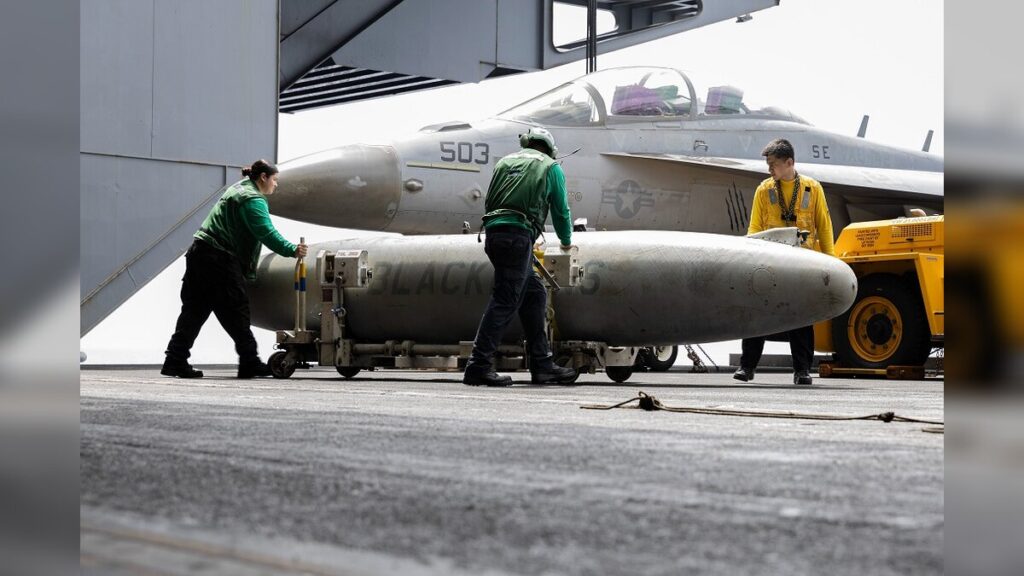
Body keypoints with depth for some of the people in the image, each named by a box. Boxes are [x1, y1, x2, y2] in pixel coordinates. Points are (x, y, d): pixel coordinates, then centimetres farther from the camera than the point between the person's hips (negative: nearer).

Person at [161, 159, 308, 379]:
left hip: (199, 253, 10)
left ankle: (175, 361, 5)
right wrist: (291, 250, -22)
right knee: (236, 312, -3)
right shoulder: (253, 199, -11)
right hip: (219, 260, -10)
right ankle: (249, 363, 2)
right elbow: (267, 233, -21)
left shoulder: (238, 188, 21)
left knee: (194, 310, 7)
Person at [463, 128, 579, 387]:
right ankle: (478, 365, -13)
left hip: (493, 231, 6)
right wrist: (566, 242, 35)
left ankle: (542, 365, 14)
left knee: (535, 294, 13)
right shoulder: (550, 167, 12)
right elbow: (561, 210, 17)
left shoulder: (505, 162, 25)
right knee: (505, 300, -8)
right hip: (518, 233, -6)